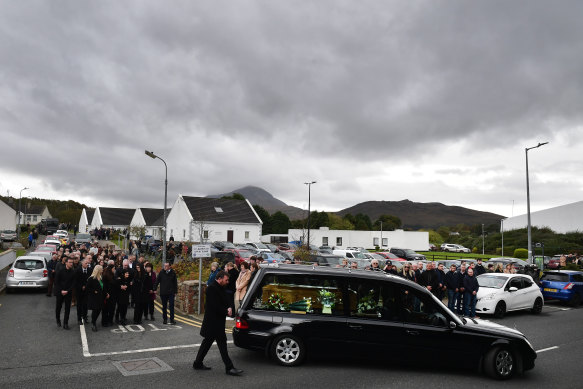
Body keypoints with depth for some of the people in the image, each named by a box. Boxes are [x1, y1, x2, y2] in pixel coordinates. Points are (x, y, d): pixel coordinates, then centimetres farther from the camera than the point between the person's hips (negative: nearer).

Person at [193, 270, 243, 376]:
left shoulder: (220, 288, 13)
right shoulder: (212, 288, -19)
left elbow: (225, 302, 19)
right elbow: (215, 307, -24)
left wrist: (228, 308, -2)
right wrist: (226, 312, -13)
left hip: (218, 322, 10)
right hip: (213, 322, -10)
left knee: (207, 342, 16)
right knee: (222, 343, -6)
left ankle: (198, 363, 26)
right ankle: (229, 368, -2)